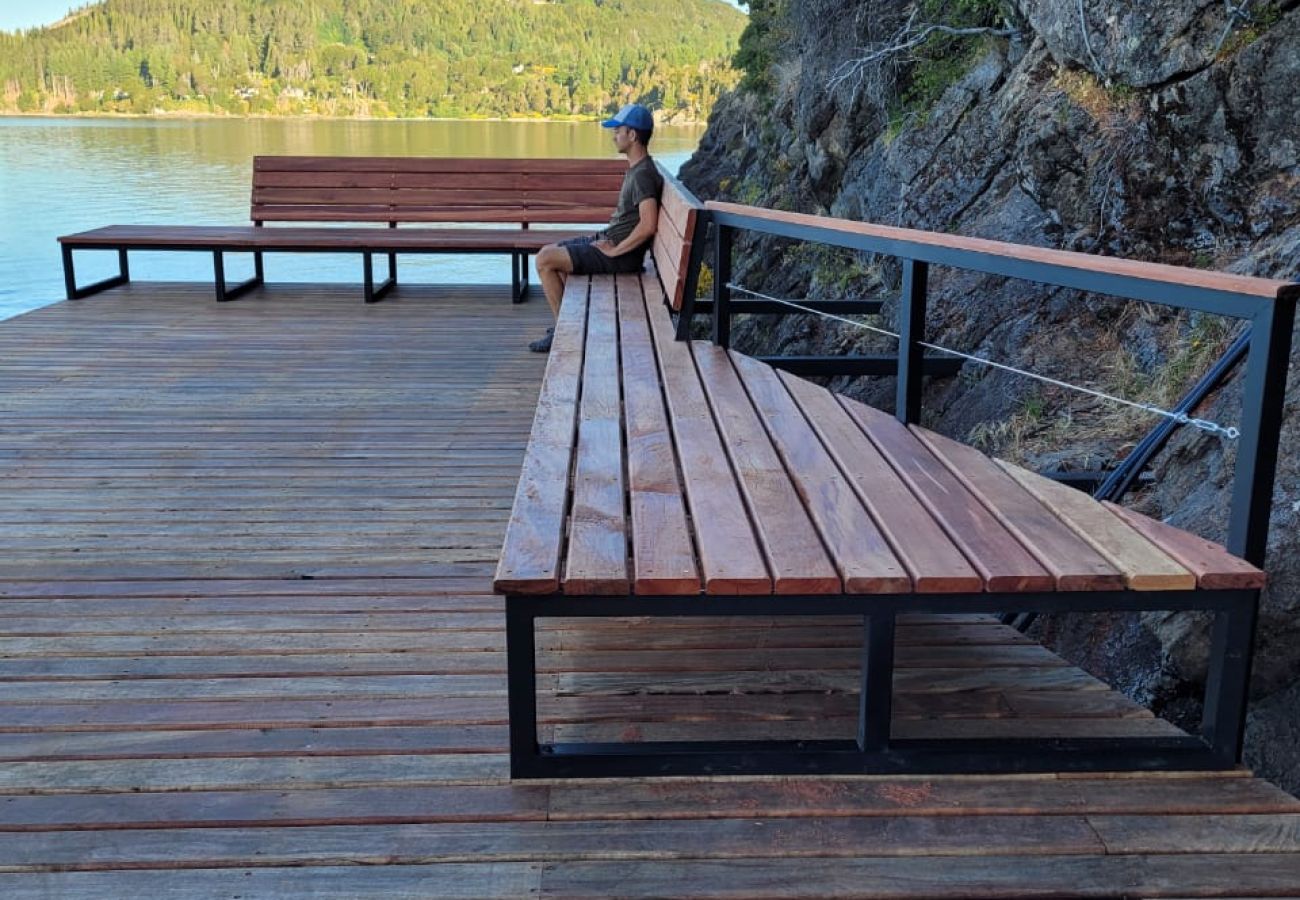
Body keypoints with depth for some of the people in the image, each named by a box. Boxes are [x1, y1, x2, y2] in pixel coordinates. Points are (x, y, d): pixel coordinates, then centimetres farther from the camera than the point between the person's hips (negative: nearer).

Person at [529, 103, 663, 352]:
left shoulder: (644, 174, -20)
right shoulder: (635, 168, 13)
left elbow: (647, 225, -30)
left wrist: (614, 251, -21)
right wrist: (606, 238, 12)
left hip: (622, 254, -10)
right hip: (609, 240, 10)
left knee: (545, 260, -15)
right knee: (550, 252, 17)